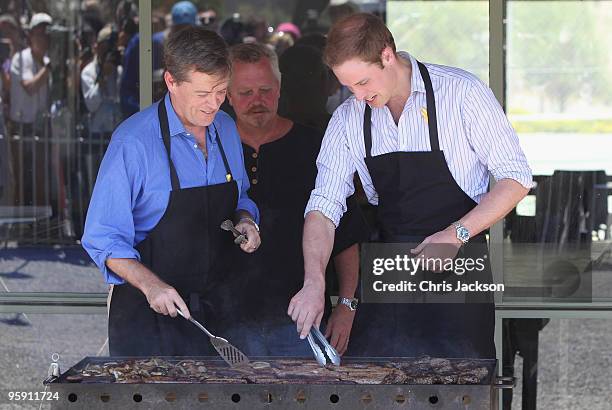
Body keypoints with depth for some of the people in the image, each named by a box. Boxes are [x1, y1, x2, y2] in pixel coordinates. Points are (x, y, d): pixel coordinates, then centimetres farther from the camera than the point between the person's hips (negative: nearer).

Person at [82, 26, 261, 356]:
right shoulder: (133, 141, -16)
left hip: (214, 305, 6)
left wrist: (245, 220, -3)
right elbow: (103, 239, -14)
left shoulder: (226, 129, 5)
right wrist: (149, 284, -28)